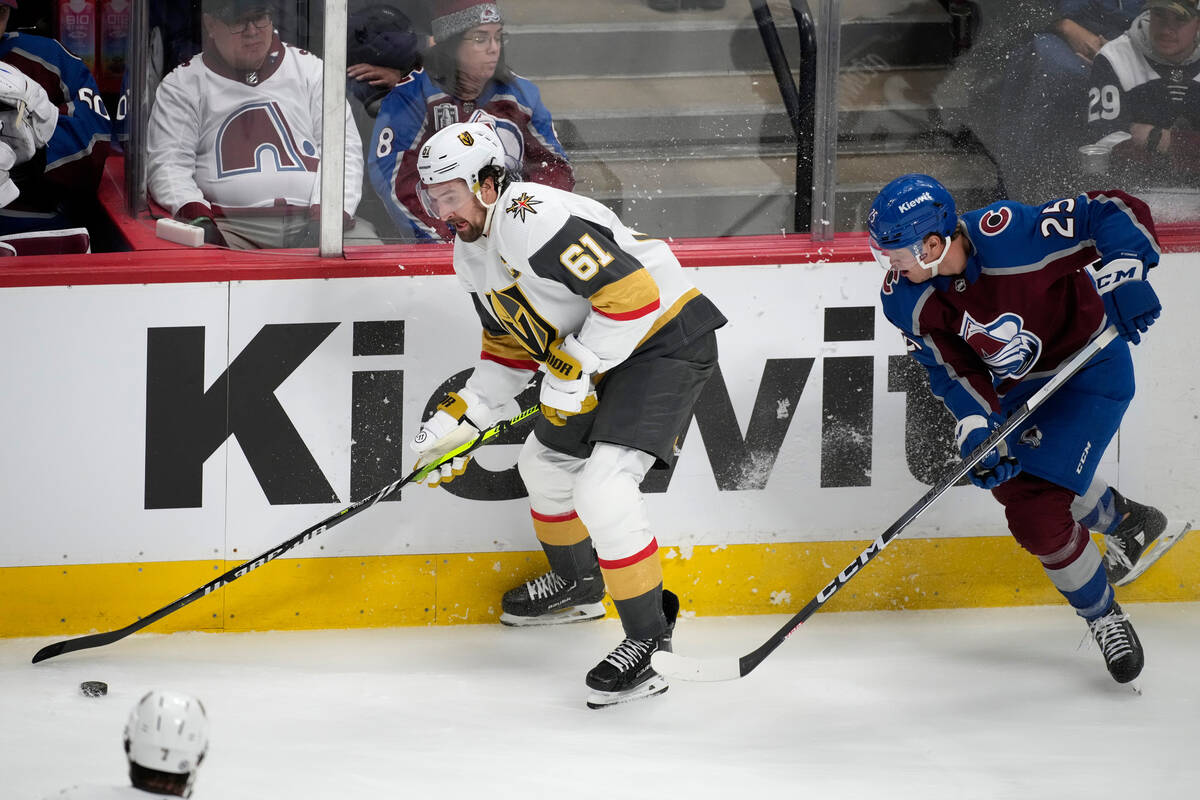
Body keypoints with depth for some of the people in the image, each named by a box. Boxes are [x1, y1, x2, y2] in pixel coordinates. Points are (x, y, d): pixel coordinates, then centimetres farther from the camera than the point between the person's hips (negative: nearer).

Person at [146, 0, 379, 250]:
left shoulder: (310, 68, 16)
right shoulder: (182, 85, 12)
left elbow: (344, 149, 9)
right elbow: (167, 163, 4)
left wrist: (326, 217, -8)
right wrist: (196, 216, -17)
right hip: (230, 226, -2)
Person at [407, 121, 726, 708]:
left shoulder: (534, 220, -27)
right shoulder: (472, 250, 7)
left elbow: (633, 292, -31)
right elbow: (507, 346, 18)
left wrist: (572, 372, -25)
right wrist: (460, 419, 8)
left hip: (666, 340, -11)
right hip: (595, 356, 11)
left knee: (602, 490, -22)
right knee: (545, 462, 25)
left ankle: (650, 640, -14)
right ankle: (579, 585, 50)